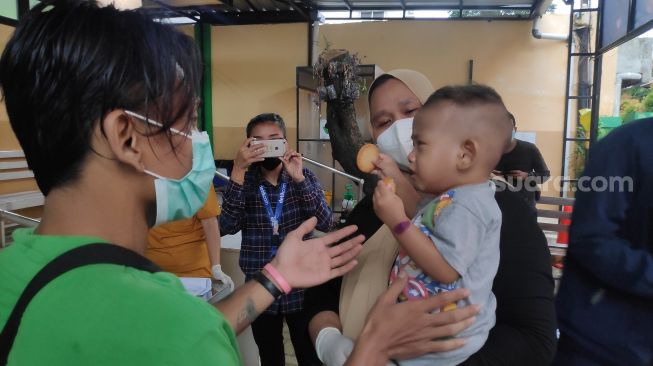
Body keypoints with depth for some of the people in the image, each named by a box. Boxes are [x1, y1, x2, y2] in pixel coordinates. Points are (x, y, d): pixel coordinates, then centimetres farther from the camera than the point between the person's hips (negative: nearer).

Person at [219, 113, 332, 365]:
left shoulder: (304, 177, -2)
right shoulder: (244, 181, -1)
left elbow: (324, 223, -14)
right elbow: (228, 227, -17)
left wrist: (298, 178, -25)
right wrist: (237, 170, -24)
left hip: (301, 287, -1)